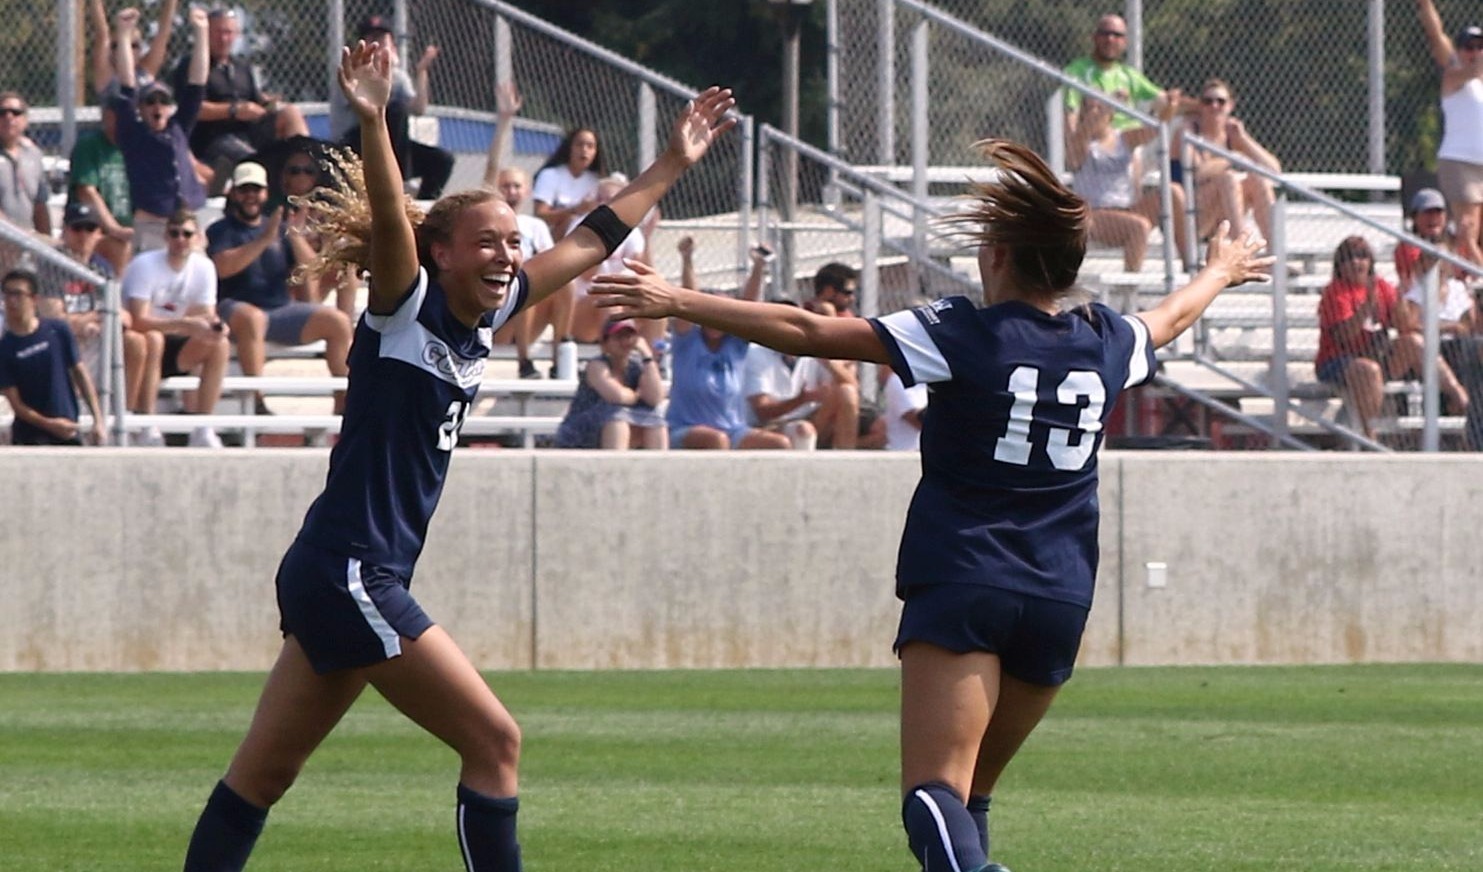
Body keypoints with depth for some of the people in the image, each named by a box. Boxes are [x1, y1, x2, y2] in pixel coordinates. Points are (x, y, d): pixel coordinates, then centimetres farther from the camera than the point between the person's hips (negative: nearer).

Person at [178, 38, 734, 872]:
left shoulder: (485, 316, 11)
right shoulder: (406, 309, -10)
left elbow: (590, 242, 22)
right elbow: (390, 222, -29)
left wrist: (673, 163, 27)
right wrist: (373, 121, -45)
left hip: (336, 582, 8)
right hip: (349, 573, -8)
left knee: (263, 773, 8)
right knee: (494, 740, -6)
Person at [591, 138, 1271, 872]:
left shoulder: (963, 337, -7)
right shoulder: (1107, 344, 9)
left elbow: (807, 333, -9)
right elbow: (1172, 317, 33)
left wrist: (679, 304, -5)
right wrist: (1220, 272, 56)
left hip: (960, 587, -5)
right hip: (1060, 599, 6)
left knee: (936, 790, -16)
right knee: (969, 793, 19)